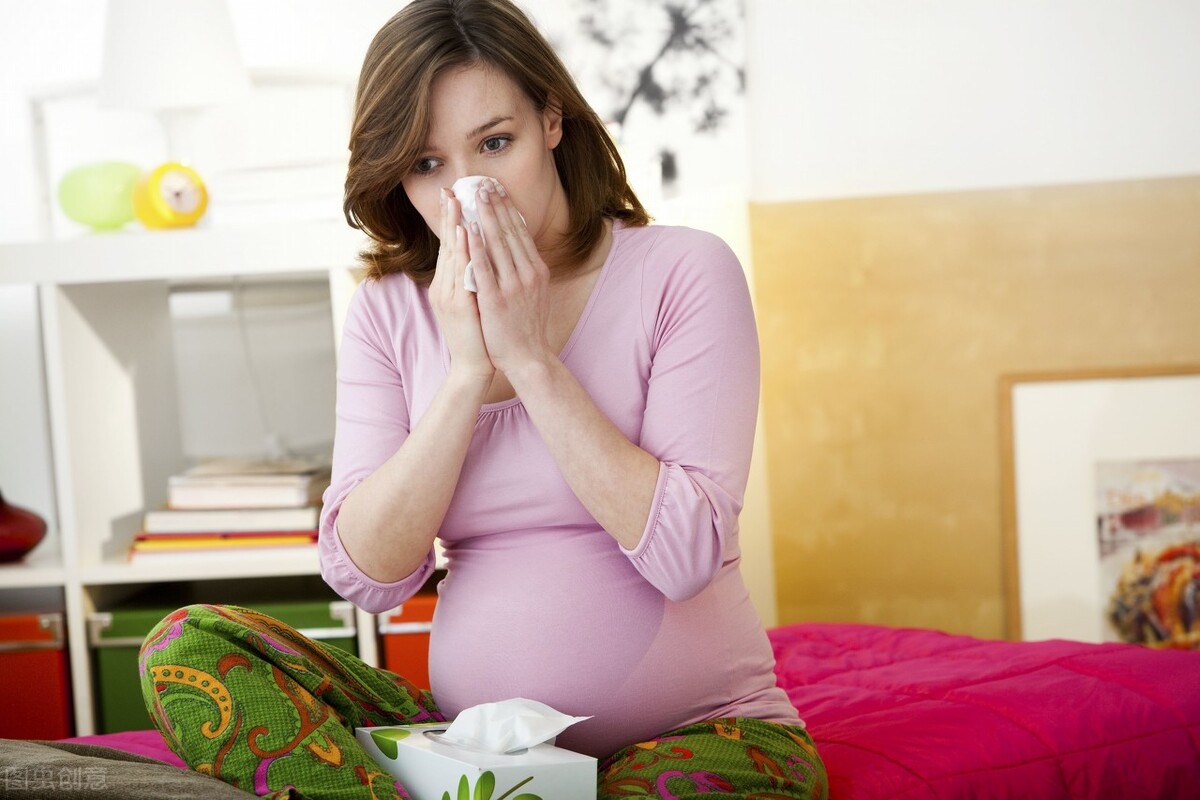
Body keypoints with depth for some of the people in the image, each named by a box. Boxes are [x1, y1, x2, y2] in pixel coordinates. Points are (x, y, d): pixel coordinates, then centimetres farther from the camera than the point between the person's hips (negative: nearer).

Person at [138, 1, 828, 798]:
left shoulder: (683, 273, -4)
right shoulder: (389, 312, 6)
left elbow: (684, 554, -15)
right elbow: (365, 574, -4)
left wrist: (531, 359, -14)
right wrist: (467, 372, -13)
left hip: (696, 728, -4)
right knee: (185, 647, -15)